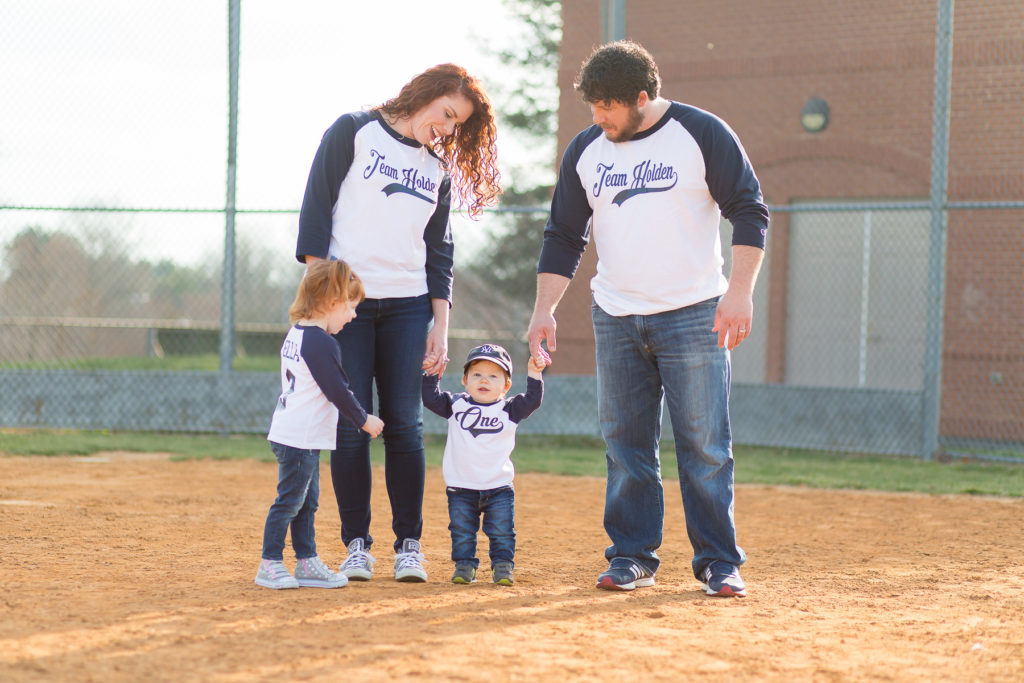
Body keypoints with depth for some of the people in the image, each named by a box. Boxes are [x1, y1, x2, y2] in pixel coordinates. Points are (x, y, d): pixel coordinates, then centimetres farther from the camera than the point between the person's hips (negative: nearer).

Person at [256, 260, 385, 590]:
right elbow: (338, 390, -16)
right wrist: (364, 420, -3)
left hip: (291, 435, 10)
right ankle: (270, 564, 1)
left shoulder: (296, 335, 12)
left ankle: (306, 562, 20)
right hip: (301, 439, -10)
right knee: (290, 500, -4)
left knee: (307, 501, 14)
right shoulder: (321, 343, -19)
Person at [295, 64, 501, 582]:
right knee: (350, 427, -4)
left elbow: (439, 251, 16)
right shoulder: (354, 133, 3)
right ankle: (356, 545, 4)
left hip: (407, 306, 4)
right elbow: (317, 205, -2)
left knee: (405, 426, -1)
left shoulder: (439, 169, 16)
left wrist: (440, 324, 7)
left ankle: (408, 545, 6)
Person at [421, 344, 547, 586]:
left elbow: (532, 401, -7)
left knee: (502, 533, 1)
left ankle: (502, 566, 12)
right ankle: (464, 566, 15)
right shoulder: (456, 405, 3)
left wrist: (534, 375, -17)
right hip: (461, 488, 1)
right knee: (462, 532, 5)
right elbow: (431, 398, 2)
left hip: (499, 488, -1)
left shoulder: (509, 410, 1)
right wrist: (431, 374, -5)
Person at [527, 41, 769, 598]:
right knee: (625, 444, 5)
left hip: (693, 316, -4)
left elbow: (749, 212, -5)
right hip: (615, 320, 4)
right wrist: (544, 310, 2)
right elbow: (563, 237, 12)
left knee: (704, 445, -5)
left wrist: (739, 292, -16)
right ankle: (632, 557, 13)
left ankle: (719, 562, 2)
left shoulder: (702, 135, -5)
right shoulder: (585, 151, 7)